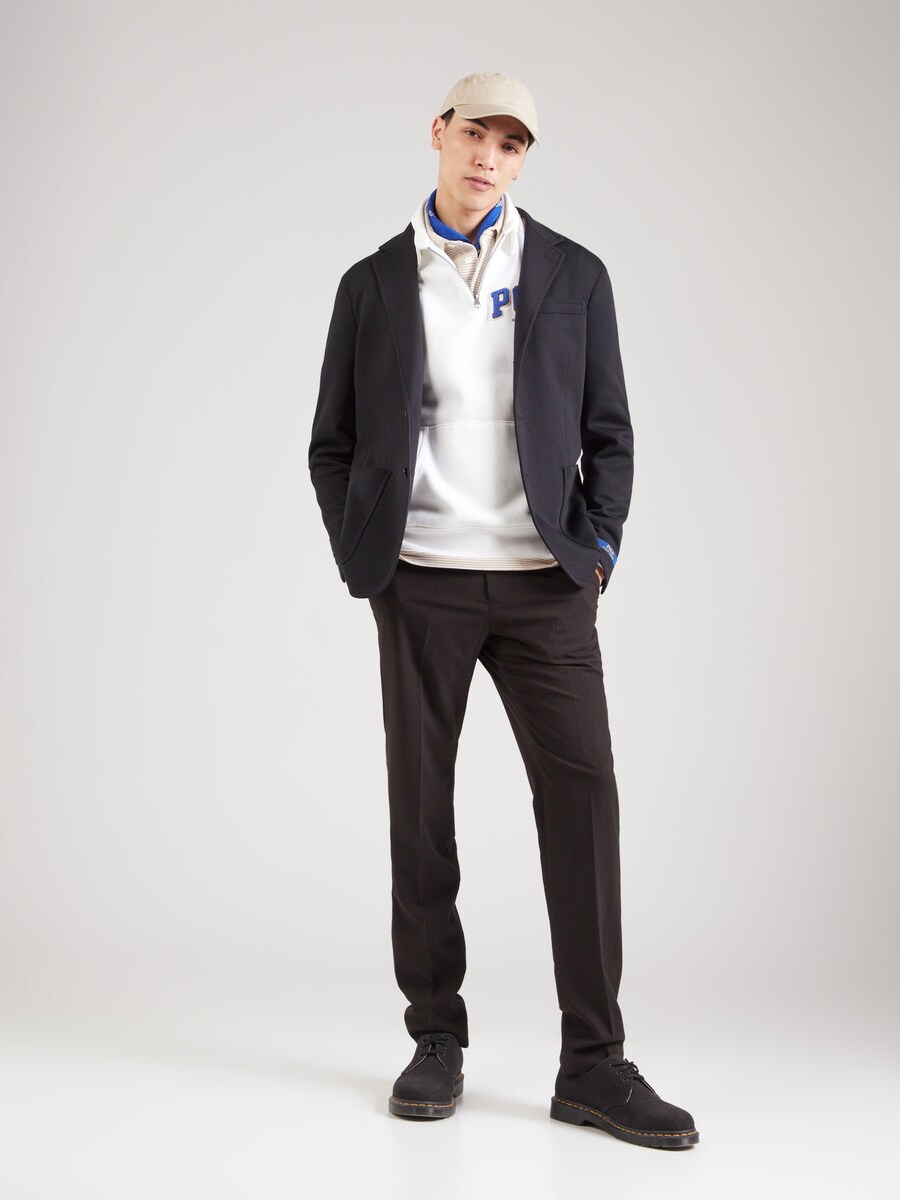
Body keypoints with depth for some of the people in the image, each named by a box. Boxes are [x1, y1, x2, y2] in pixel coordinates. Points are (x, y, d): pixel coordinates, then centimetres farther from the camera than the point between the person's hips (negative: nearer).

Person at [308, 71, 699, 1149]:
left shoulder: (573, 275, 9)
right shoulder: (374, 283, 9)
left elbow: (608, 433, 10)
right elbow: (334, 444, 12)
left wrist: (595, 552, -1)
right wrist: (363, 567, 2)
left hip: (545, 582, 0)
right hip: (421, 584, 0)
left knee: (582, 794, -8)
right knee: (421, 807, 3)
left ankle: (592, 1062, -1)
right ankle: (437, 1039, 16)